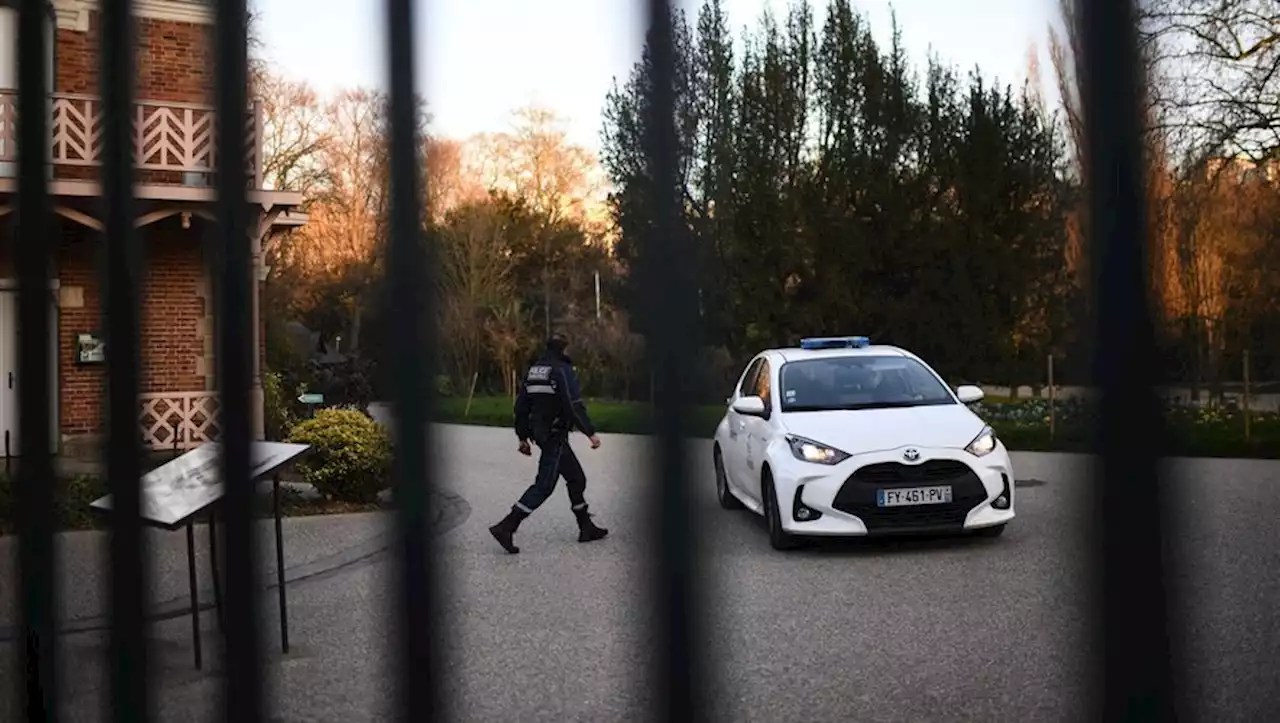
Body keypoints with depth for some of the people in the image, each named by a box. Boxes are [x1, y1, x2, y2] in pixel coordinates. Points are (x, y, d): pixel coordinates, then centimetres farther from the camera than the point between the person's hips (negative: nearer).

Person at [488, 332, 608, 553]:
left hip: (540, 434, 9)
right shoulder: (562, 371, -14)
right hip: (555, 437, -9)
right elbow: (575, 406, -21)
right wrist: (591, 433, -15)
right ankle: (506, 528, -12)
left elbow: (521, 406, 13)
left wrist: (523, 437, 19)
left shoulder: (532, 370, 11)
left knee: (576, 478, 16)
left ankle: (586, 527, 22)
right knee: (544, 485, -8)